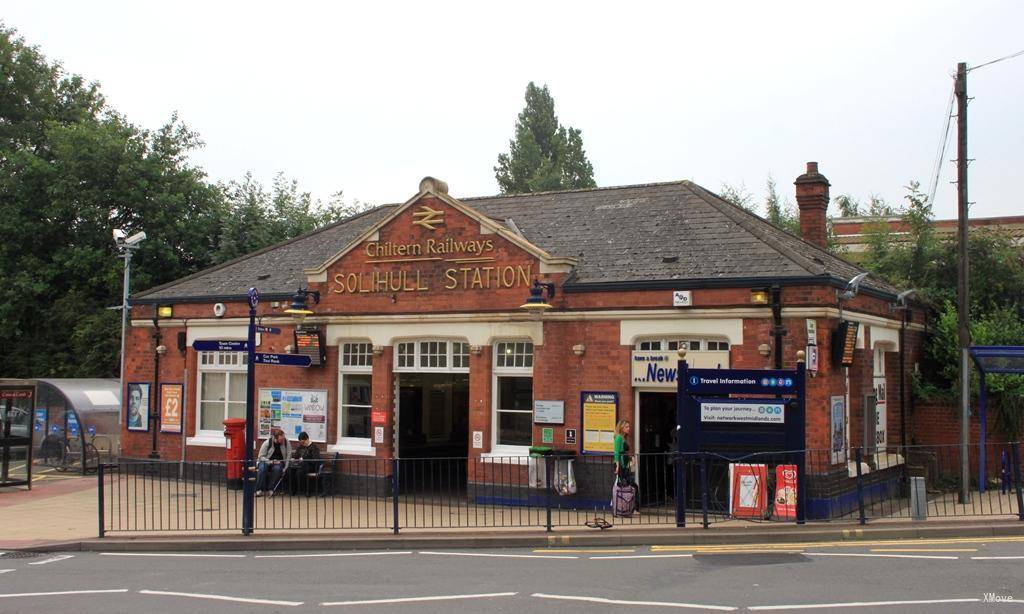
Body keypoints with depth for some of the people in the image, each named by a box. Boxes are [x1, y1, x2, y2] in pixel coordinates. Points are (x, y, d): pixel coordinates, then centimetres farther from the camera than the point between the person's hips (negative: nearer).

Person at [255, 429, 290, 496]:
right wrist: (270, 462, -24)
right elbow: (261, 457, -10)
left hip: (278, 462, 1)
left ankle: (270, 490, -27)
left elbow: (289, 454, -8)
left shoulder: (286, 442, -10)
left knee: (277, 468, -34)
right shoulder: (267, 443, -13)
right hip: (266, 461, -1)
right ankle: (260, 490, -28)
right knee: (262, 468, -34)